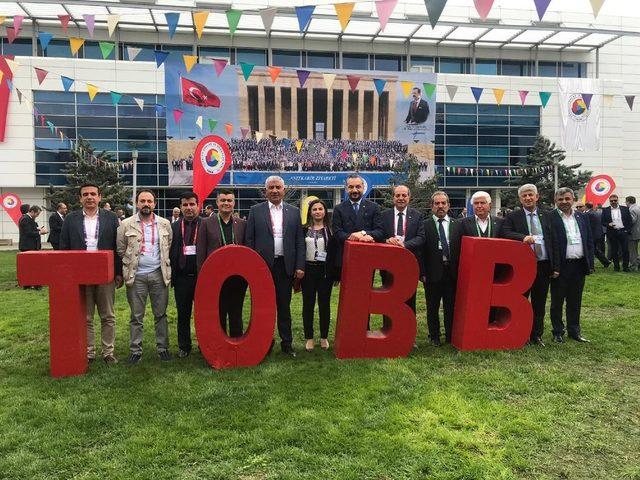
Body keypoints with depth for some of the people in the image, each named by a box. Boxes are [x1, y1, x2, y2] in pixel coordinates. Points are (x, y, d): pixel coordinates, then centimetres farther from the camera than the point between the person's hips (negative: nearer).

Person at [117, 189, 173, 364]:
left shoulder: (165, 224, 6)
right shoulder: (126, 224, 1)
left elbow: (170, 248, 14)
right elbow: (120, 250, 7)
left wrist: (167, 269, 11)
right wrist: (124, 272, 8)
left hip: (159, 274, 1)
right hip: (136, 276, -1)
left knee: (161, 314, 7)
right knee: (136, 316, 6)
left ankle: (163, 347, 17)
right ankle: (135, 350, 15)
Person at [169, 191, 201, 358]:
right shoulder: (174, 227, 5)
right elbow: (170, 252, 4)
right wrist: (171, 275, -2)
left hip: (202, 275, -2)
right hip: (182, 277, 2)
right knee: (183, 314, 12)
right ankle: (184, 346, 25)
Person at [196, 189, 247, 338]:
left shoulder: (242, 224, 6)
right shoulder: (206, 223, 1)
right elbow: (201, 253, 0)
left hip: (238, 277, 2)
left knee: (236, 315, 11)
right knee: (218, 316, 7)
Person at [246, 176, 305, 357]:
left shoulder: (294, 212, 7)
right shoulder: (256, 211, 3)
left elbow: (299, 241, 5)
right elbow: (249, 240, 2)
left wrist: (300, 266, -2)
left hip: (286, 266, 1)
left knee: (284, 306, 9)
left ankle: (286, 343, 20)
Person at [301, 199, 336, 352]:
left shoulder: (330, 229, 2)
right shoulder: (304, 230, 4)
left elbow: (335, 251, 1)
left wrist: (336, 272, -4)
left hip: (325, 270, -1)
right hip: (308, 269, 1)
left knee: (325, 304, 7)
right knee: (308, 304, 6)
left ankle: (324, 337, 19)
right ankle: (309, 338, 16)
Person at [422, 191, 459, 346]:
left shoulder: (457, 225, 8)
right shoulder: (424, 225, 0)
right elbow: (421, 250, -4)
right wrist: (422, 273, -8)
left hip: (452, 273, 2)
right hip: (433, 273, -2)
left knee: (451, 307, 8)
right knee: (432, 308, 10)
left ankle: (450, 337, 22)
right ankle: (434, 337, 24)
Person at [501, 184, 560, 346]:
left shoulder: (548, 216, 9)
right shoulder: (513, 217, 2)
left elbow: (554, 241, 7)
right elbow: (505, 233, -12)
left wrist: (556, 266, 3)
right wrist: (523, 237, -27)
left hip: (544, 265, 2)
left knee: (539, 303, 10)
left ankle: (537, 335, 22)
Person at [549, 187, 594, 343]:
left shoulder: (582, 217, 10)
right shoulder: (550, 219, -7)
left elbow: (589, 242, 12)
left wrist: (590, 264, 6)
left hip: (579, 265, 5)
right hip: (560, 266, -4)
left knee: (575, 301, 14)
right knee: (557, 301, 7)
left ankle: (574, 331, 26)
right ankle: (558, 332, 18)